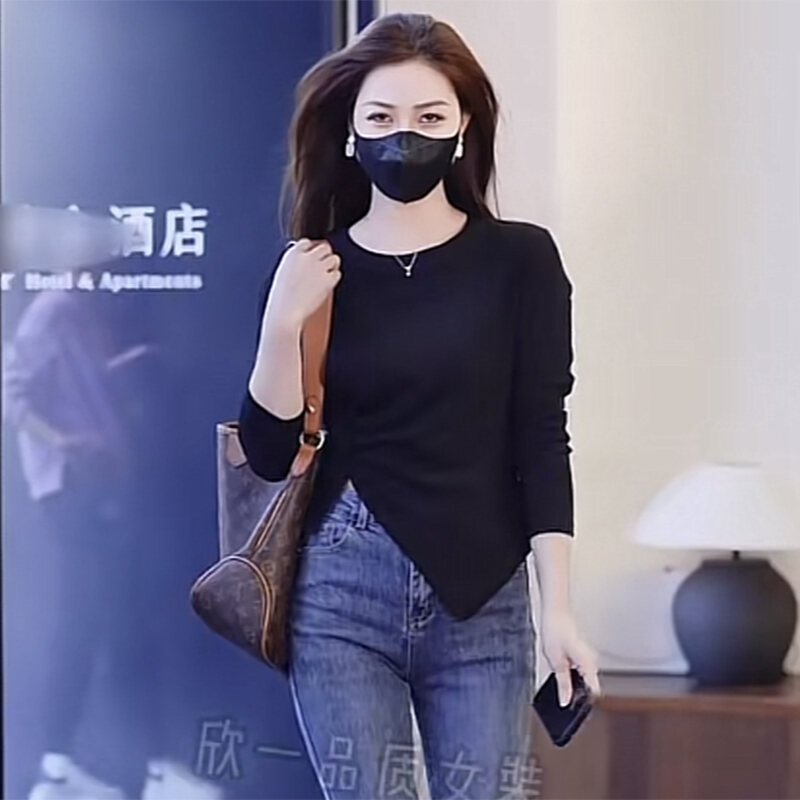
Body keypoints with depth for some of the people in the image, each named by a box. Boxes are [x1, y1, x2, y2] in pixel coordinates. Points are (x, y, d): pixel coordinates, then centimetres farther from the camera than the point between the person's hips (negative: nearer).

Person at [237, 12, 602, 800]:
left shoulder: (519, 259, -1)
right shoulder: (310, 272, 3)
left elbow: (541, 440, -1)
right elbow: (270, 455, 2)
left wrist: (556, 606, -7)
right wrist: (282, 323, -12)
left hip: (482, 601, -1)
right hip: (341, 593, 1)